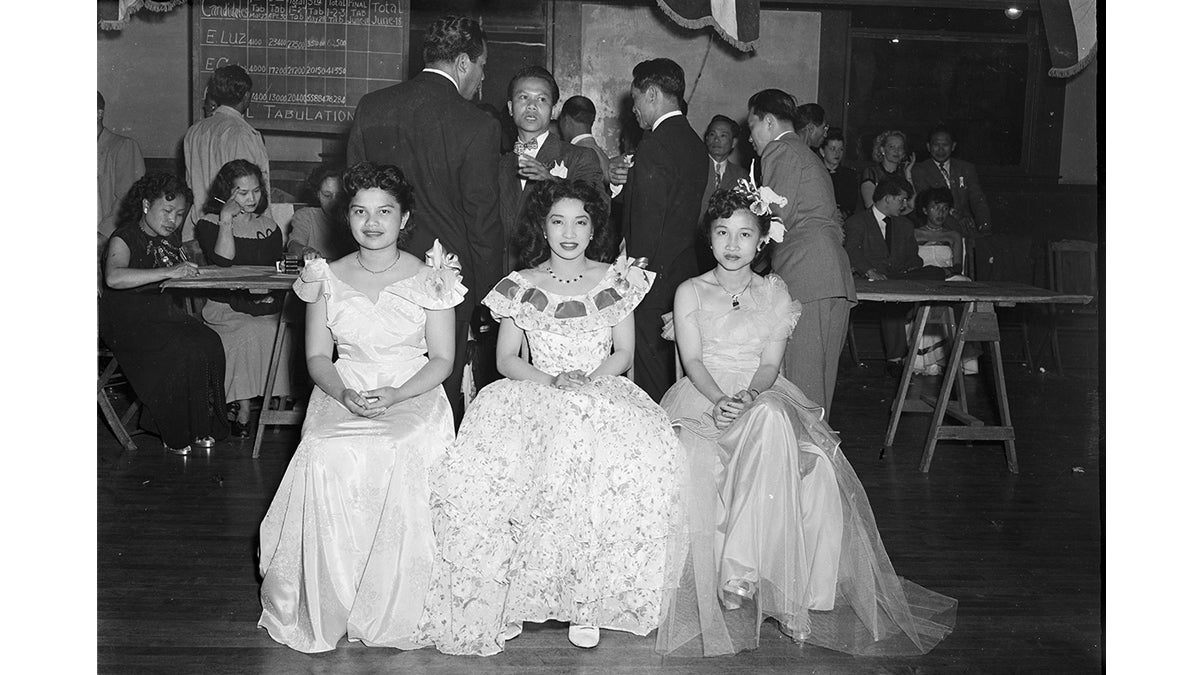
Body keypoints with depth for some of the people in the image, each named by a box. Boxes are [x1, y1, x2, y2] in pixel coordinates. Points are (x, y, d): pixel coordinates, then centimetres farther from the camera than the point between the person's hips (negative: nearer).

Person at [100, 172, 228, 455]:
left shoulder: (170, 237, 13)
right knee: (183, 350, -29)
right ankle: (175, 433, -12)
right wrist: (168, 272, -36)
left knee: (210, 342, -20)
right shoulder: (125, 238, -11)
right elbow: (113, 277, -32)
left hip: (163, 311, 7)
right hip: (127, 320, -7)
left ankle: (201, 426, -8)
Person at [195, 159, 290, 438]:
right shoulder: (209, 224, 7)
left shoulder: (268, 225, 19)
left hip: (267, 305, 4)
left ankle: (277, 401, -18)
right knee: (252, 332, -34)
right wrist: (226, 221, -9)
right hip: (226, 307, -3)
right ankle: (243, 409, -25)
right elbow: (223, 262, -11)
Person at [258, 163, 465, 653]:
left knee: (397, 455, -33)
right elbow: (317, 357, 8)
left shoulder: (429, 279, 3)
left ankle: (391, 611, -18)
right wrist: (344, 393, -13)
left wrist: (395, 395, -16)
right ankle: (328, 608, -14)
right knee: (327, 458, -30)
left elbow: (442, 359, 1)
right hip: (342, 396, 2)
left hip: (414, 397, -2)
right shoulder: (327, 278, 9)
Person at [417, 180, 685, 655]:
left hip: (604, 392, 0)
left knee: (633, 460, -33)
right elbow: (506, 358, 6)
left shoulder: (616, 280, 10)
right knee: (495, 459, -32)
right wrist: (552, 380, -12)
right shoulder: (521, 286, 10)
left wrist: (590, 379, -11)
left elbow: (624, 353, 8)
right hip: (535, 394, 0)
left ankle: (588, 598, -20)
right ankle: (502, 596, -20)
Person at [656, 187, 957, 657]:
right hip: (704, 397, -1)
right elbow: (692, 360, -1)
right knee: (698, 463, -35)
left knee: (771, 418, -36)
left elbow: (770, 364, 3)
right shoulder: (690, 292, 10)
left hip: (763, 396, 1)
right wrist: (719, 399, -21)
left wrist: (747, 397, -18)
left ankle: (740, 565, -34)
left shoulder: (774, 293, 14)